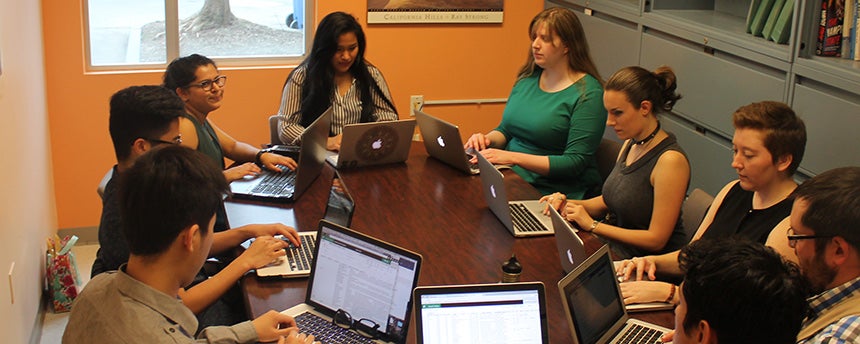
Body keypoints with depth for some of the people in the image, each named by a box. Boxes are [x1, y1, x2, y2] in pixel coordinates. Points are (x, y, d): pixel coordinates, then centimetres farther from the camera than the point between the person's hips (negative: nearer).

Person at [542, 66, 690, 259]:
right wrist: (568, 205, 1)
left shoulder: (670, 160, -19)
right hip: (614, 247, 8)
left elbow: (656, 239, -18)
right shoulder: (630, 144, 7)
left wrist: (592, 225, -14)